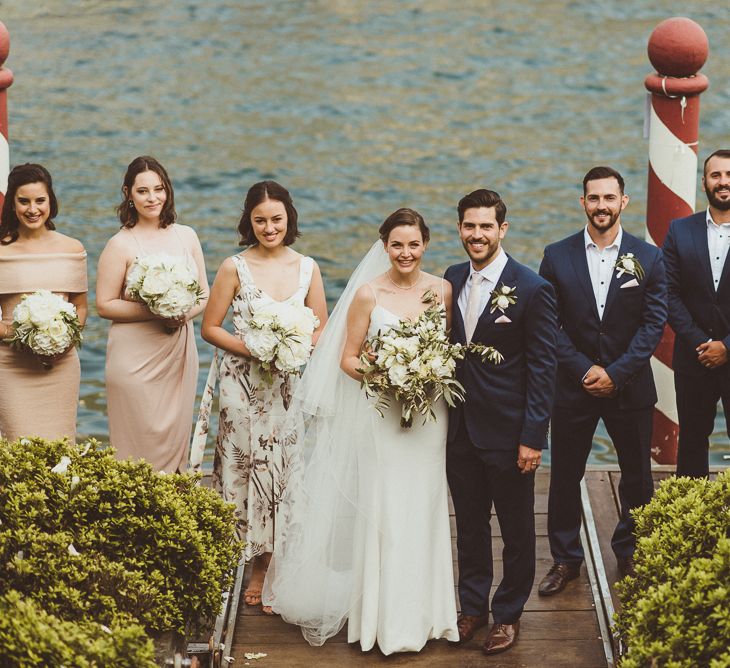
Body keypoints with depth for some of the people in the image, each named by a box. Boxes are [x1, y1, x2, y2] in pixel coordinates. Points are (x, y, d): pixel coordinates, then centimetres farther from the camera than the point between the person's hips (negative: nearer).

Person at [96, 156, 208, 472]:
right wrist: (155, 313, -18)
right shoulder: (120, 245, -6)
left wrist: (187, 312, -10)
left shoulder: (186, 236, 7)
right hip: (136, 356, -4)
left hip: (179, 351, 4)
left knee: (176, 437, 8)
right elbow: (104, 305, -9)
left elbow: (204, 293, 12)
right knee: (143, 441, -3)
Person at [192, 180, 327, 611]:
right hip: (245, 385, -2)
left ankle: (275, 568, 13)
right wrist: (253, 349, -14)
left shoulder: (307, 268, 5)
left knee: (286, 472, 2)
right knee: (247, 467, -1)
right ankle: (257, 571, 10)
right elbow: (210, 328, -1)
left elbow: (321, 330, 9)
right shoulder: (235, 268, -3)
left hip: (291, 386, 2)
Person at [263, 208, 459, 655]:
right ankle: (383, 615, 9)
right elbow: (348, 358, -2)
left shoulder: (442, 290, 2)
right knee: (383, 512, -1)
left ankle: (420, 612, 19)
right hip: (380, 416, -2)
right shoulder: (368, 294, -5)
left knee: (421, 512, 7)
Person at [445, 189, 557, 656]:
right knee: (469, 525, 16)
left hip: (508, 433, -5)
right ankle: (473, 607, 31)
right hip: (460, 430, 5)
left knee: (517, 529, 10)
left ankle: (508, 614, 25)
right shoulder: (452, 280, 3)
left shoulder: (532, 289, -13)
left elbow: (543, 368, -13)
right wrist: (443, 416, 4)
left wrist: (533, 438, -15)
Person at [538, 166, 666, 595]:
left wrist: (615, 373, -14)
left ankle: (632, 552, 28)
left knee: (637, 476, 10)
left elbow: (654, 323, -5)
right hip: (573, 386, 0)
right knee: (565, 476, 6)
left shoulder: (648, 258, -2)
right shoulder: (557, 257, -1)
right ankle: (565, 558, 19)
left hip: (630, 386, 0)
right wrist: (584, 370, -13)